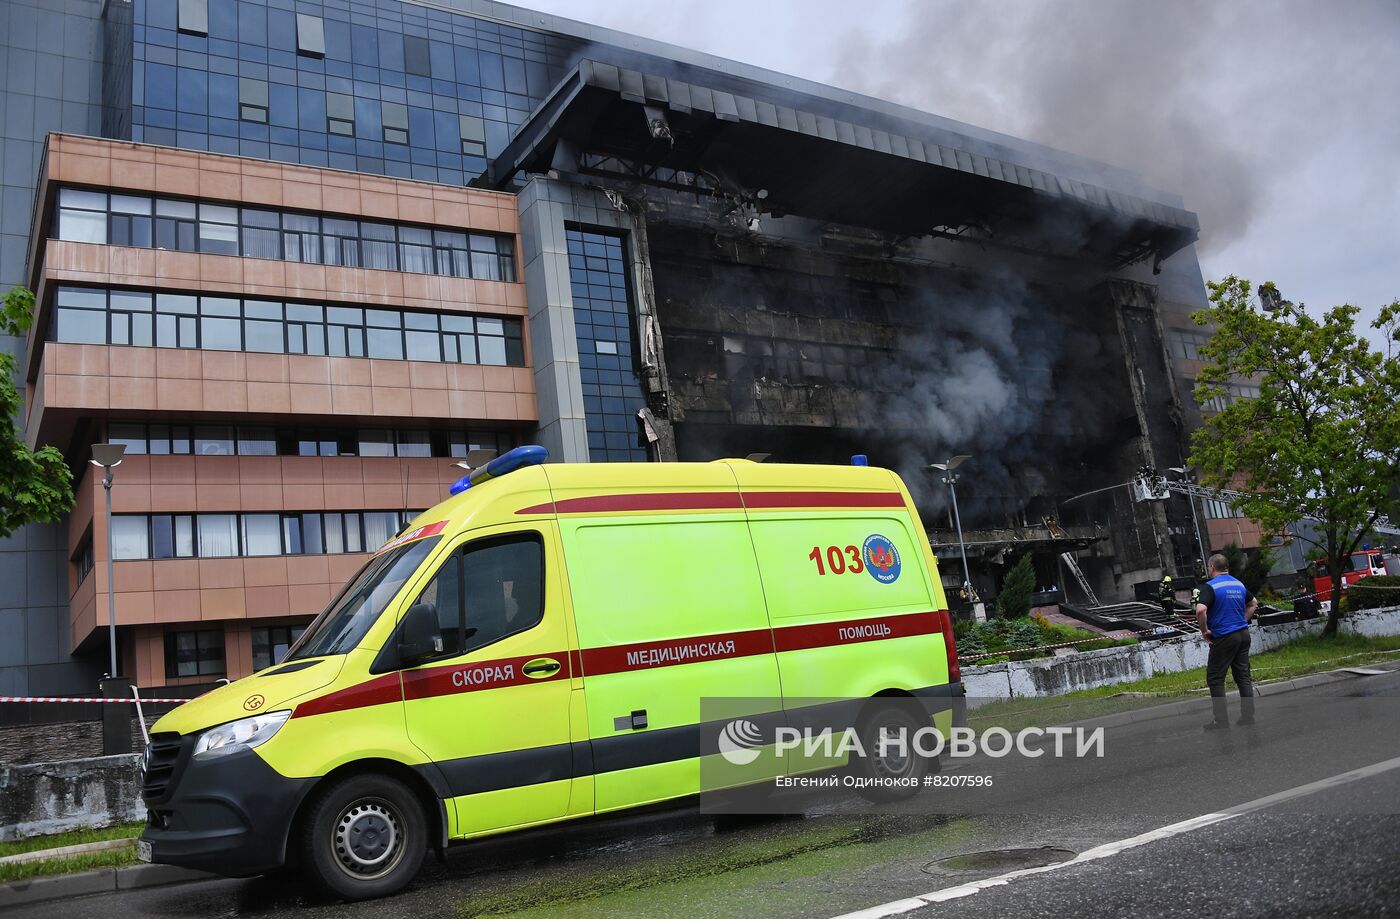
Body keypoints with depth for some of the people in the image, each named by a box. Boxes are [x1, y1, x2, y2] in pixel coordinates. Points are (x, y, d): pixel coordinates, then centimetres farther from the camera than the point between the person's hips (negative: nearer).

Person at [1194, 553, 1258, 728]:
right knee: (1243, 676, 11)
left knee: (1215, 679, 1)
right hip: (1243, 634, 7)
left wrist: (1205, 630, -14)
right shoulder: (1239, 584, 11)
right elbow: (1253, 603, 27)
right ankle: (1248, 717, 12)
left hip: (1224, 637, -7)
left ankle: (1222, 721, -1)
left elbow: (1200, 610, -28)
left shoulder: (1210, 587, -14)